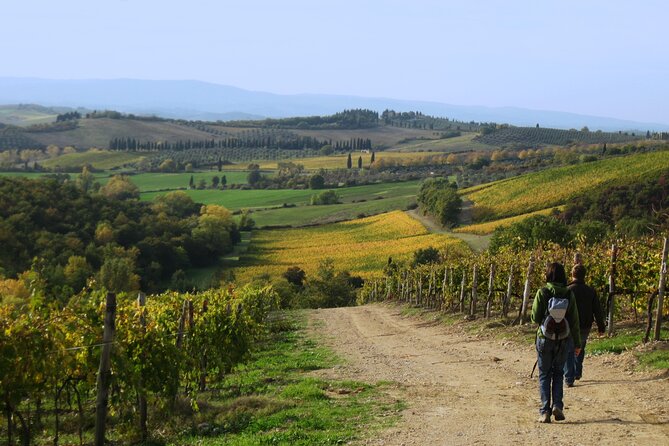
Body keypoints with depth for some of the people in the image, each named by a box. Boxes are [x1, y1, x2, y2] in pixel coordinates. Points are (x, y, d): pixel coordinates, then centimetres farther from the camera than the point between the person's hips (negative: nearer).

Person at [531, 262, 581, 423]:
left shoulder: (542, 292, -11)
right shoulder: (569, 294, -5)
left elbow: (535, 317, -8)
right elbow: (574, 320, -2)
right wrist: (577, 343, 6)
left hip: (545, 338, -2)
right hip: (562, 340, 2)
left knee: (544, 375, 9)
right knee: (558, 373, 18)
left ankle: (545, 411, 3)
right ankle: (557, 405, 3)